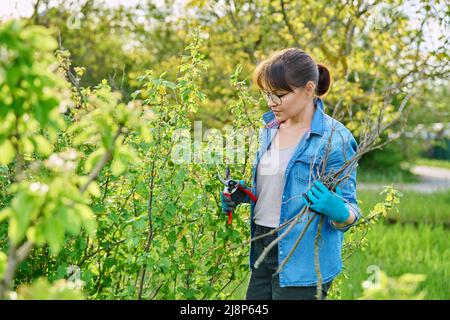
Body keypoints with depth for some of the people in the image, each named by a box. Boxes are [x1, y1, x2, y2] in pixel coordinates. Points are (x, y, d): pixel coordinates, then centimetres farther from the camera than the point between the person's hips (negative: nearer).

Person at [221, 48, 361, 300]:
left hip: (303, 261, -6)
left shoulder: (334, 138, -13)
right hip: (263, 250, 6)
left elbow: (348, 211, -10)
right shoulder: (270, 129, 8)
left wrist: (337, 210, -33)